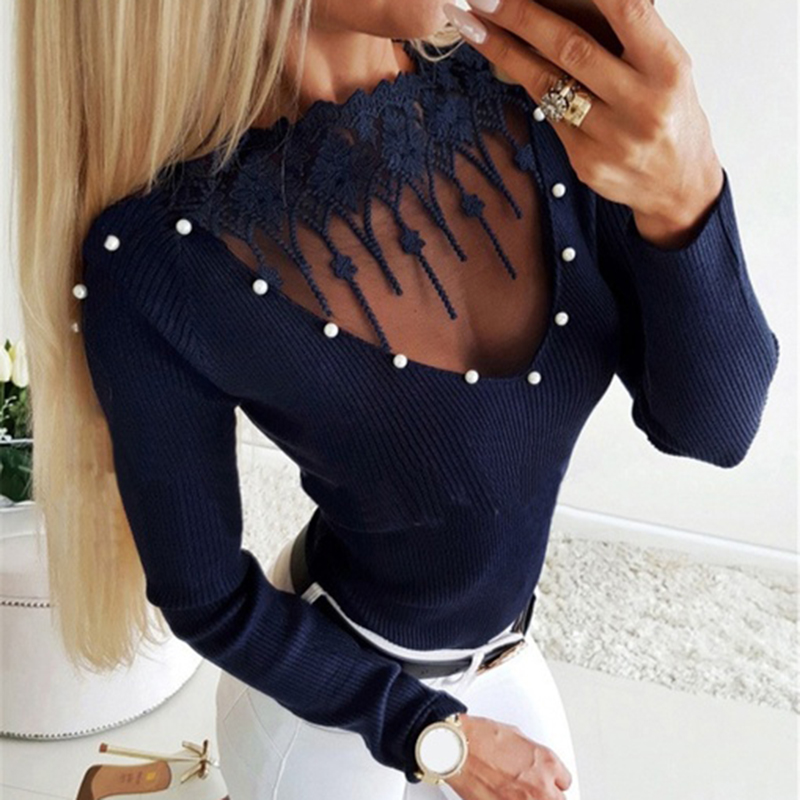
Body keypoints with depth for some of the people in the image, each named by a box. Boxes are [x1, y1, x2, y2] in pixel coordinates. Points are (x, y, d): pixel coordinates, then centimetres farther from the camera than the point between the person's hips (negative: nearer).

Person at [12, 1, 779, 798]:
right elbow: (207, 599, -15)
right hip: (321, 702, -3)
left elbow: (710, 424, -15)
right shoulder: (156, 264, -28)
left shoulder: (541, 91, -16)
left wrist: (685, 195, -33)